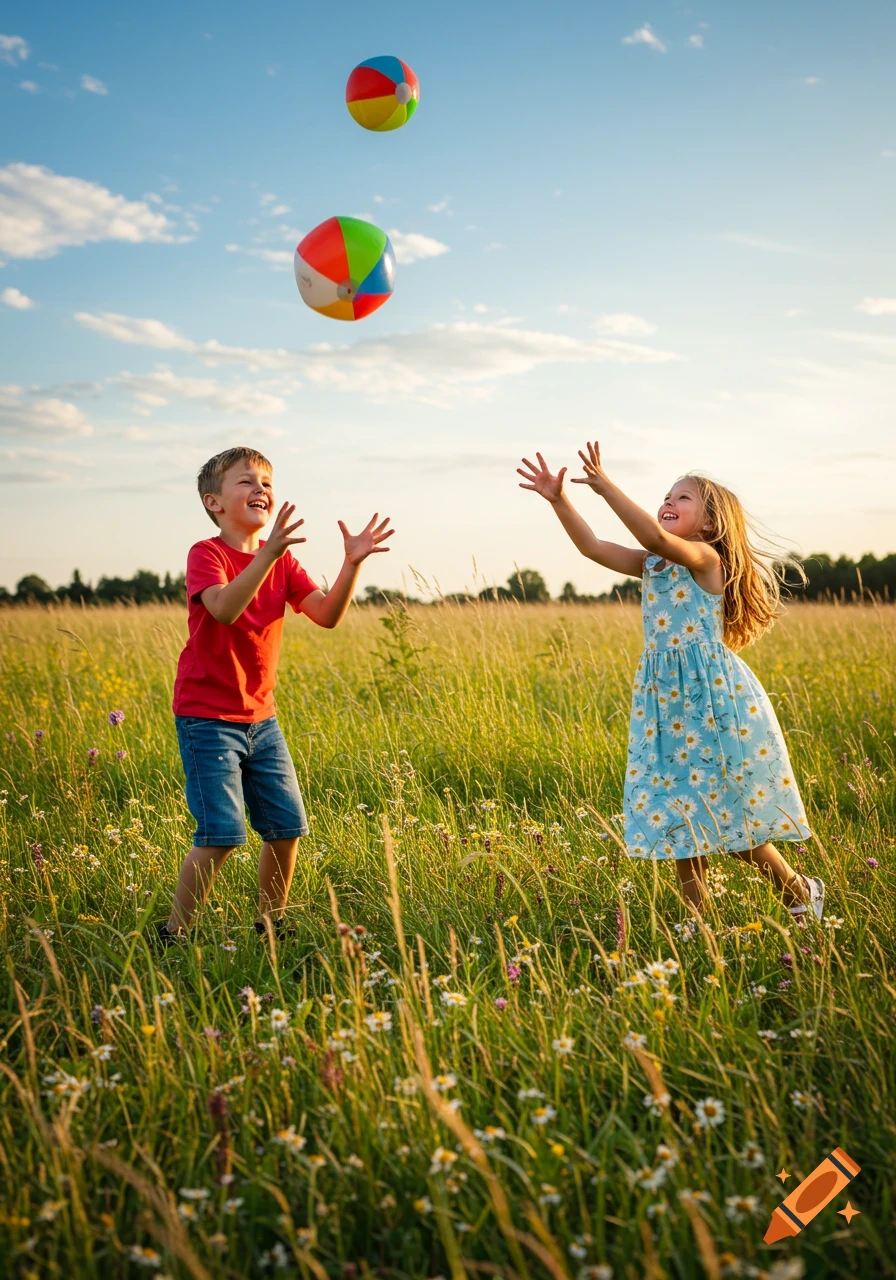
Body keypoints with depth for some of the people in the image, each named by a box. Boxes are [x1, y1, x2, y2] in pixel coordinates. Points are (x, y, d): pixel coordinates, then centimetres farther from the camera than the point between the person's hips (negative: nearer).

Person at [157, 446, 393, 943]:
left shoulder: (282, 561, 7)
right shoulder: (206, 554, -12)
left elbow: (327, 615, -5)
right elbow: (225, 609, -33)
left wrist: (352, 562, -19)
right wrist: (268, 553, -45)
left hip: (259, 716, 7)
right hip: (208, 718, -7)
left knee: (287, 826, 7)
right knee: (222, 836, -12)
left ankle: (270, 925, 25)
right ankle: (173, 934, 4)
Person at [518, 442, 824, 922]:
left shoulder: (705, 558, -10)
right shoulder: (652, 566, 11)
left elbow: (655, 537, -28)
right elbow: (592, 547, 10)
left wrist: (606, 486, -28)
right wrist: (558, 500, 0)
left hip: (713, 698, -7)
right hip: (665, 702, 7)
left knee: (730, 811, 2)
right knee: (678, 812, 6)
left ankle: (801, 891, 24)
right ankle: (697, 918, 15)